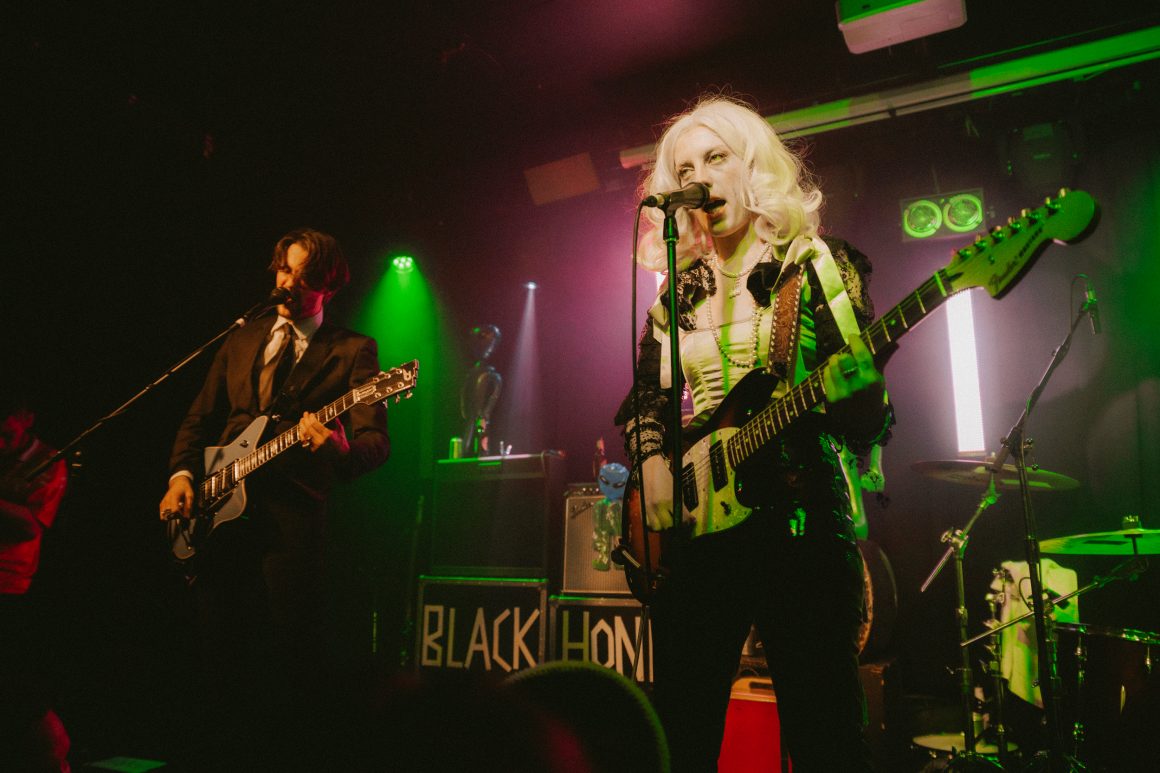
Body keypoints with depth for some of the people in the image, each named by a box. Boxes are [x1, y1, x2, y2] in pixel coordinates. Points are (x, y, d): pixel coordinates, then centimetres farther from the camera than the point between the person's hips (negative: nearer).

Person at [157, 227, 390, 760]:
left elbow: (376, 443, -11)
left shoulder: (351, 352, 0)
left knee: (292, 650, -5)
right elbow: (199, 420, 21)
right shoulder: (241, 340, 17)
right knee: (221, 644, 11)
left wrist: (341, 449, -33)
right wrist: (182, 475, 4)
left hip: (293, 512, -5)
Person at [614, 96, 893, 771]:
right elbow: (645, 401, 18)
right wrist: (653, 465, -1)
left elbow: (871, 417, -5)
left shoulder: (816, 266, -1)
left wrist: (853, 392, -28)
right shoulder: (678, 289, 12)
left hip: (800, 523, -4)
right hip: (694, 524, 5)